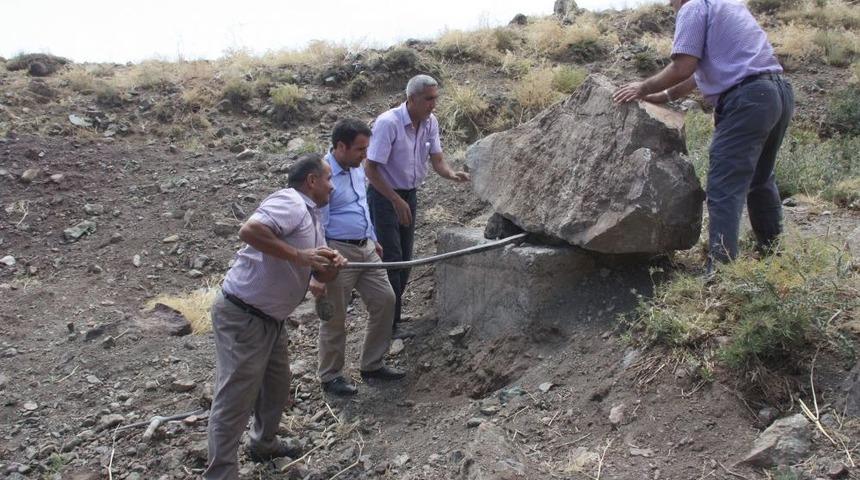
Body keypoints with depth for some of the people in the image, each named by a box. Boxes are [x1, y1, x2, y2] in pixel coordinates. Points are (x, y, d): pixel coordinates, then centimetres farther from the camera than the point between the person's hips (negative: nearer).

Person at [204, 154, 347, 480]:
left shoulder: (312, 220, 16)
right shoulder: (290, 203, -16)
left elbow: (322, 276, 17)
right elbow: (249, 231, -32)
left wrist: (334, 265, -7)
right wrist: (298, 255, -26)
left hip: (270, 319, 11)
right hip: (241, 316, -10)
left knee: (277, 384, 24)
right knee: (234, 400, -5)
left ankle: (264, 444, 45)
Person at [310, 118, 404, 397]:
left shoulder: (357, 169, 6)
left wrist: (373, 239, 27)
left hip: (366, 249, 8)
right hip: (338, 252, -8)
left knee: (385, 300, 10)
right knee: (335, 318, 3)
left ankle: (372, 365, 25)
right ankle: (331, 376, 21)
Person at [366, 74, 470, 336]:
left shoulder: (430, 122, -4)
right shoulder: (388, 123, -24)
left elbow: (437, 160, -2)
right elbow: (371, 169, -23)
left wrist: (452, 174, -24)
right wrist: (397, 201, -24)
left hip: (409, 195, 7)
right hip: (384, 196, -7)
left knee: (404, 258, 12)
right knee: (391, 259, -7)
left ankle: (393, 309, 29)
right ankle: (389, 324, 3)